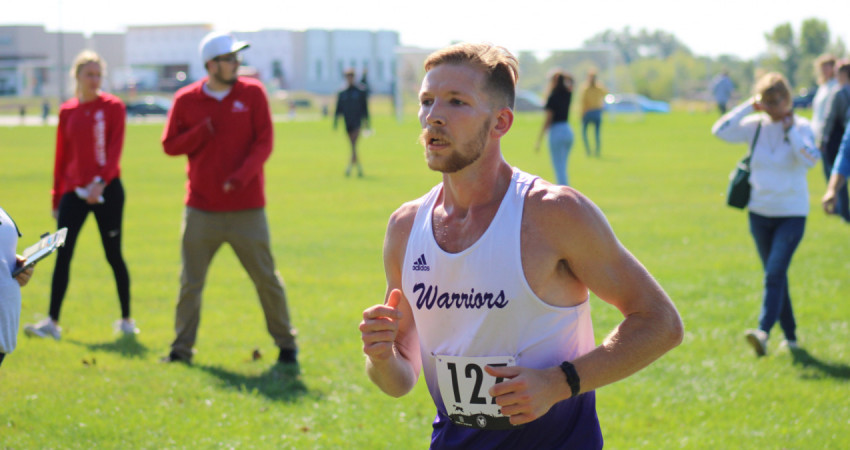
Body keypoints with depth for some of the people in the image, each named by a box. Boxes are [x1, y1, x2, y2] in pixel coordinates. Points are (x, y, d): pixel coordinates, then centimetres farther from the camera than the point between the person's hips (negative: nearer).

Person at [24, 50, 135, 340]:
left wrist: (101, 181, -24)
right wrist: (56, 199, 13)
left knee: (113, 256, 5)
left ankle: (126, 320, 16)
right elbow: (61, 157, 13)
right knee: (62, 255, -6)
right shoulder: (67, 112, 9)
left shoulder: (113, 107, -1)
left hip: (107, 189, -3)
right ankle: (52, 322, -6)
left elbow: (115, 149, -10)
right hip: (74, 191, 3)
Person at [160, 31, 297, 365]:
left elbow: (264, 143, -4)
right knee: (190, 281, 3)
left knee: (266, 278, 4)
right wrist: (203, 131, -12)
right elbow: (170, 146, 4)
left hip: (247, 209, -1)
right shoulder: (186, 100, 3)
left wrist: (242, 176, -19)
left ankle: (286, 343, 17)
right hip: (201, 209, 1)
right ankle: (182, 348, 13)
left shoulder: (252, 93, 1)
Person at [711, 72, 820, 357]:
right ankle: (790, 336, 22)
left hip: (792, 213, -4)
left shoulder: (801, 127, -7)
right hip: (760, 212, 4)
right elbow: (720, 131, -11)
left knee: (775, 272, -18)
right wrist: (748, 107, -11)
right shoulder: (755, 125, 1)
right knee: (775, 275, 11)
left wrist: (790, 130, -19)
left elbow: (810, 159, -21)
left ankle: (763, 331, -30)